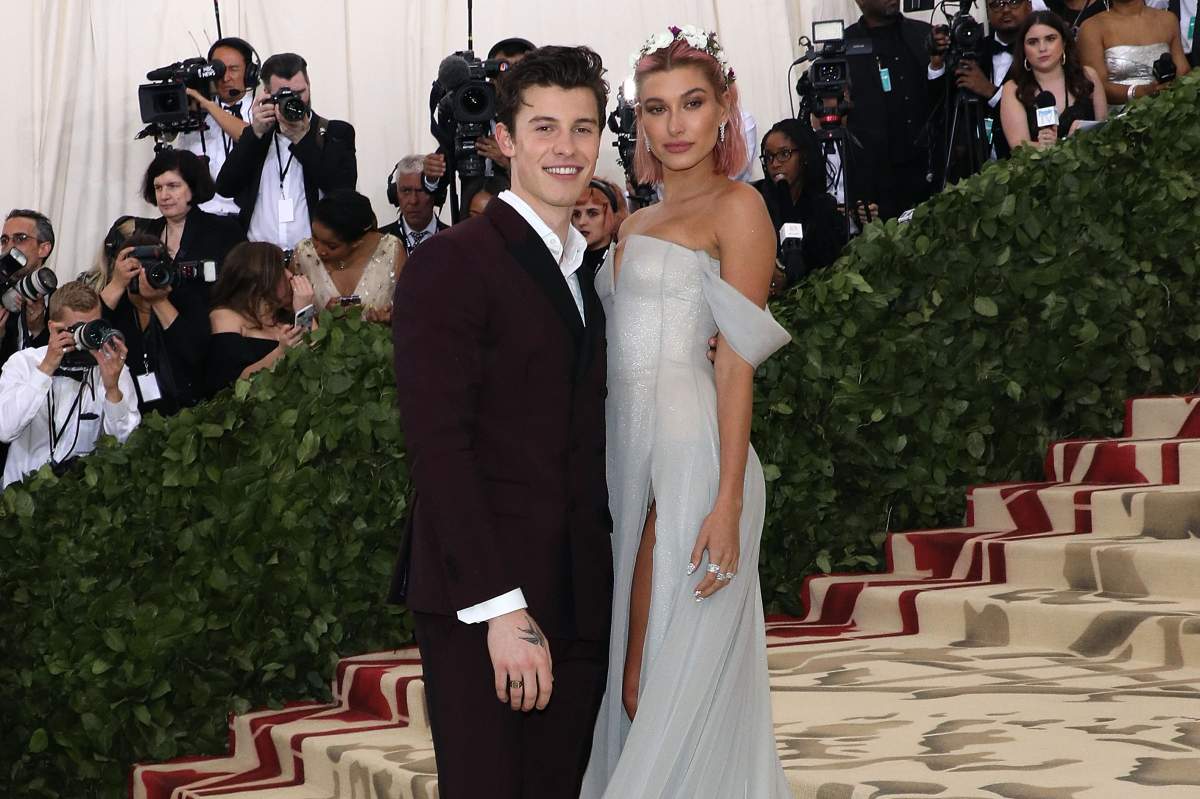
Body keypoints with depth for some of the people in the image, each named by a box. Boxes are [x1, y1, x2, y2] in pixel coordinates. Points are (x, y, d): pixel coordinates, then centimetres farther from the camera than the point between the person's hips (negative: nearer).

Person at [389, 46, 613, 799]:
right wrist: (501, 608, -18)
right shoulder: (452, 264, -7)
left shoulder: (586, 276, 18)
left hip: (576, 606, 7)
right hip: (480, 606, -7)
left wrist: (606, 585, 7)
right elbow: (438, 447, -14)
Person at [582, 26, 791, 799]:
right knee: (634, 683, 9)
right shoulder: (638, 223, 19)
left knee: (682, 682, -3)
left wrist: (728, 505, -17)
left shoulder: (736, 207, -3)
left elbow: (737, 362, -11)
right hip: (631, 452, 7)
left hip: (692, 457, -7)